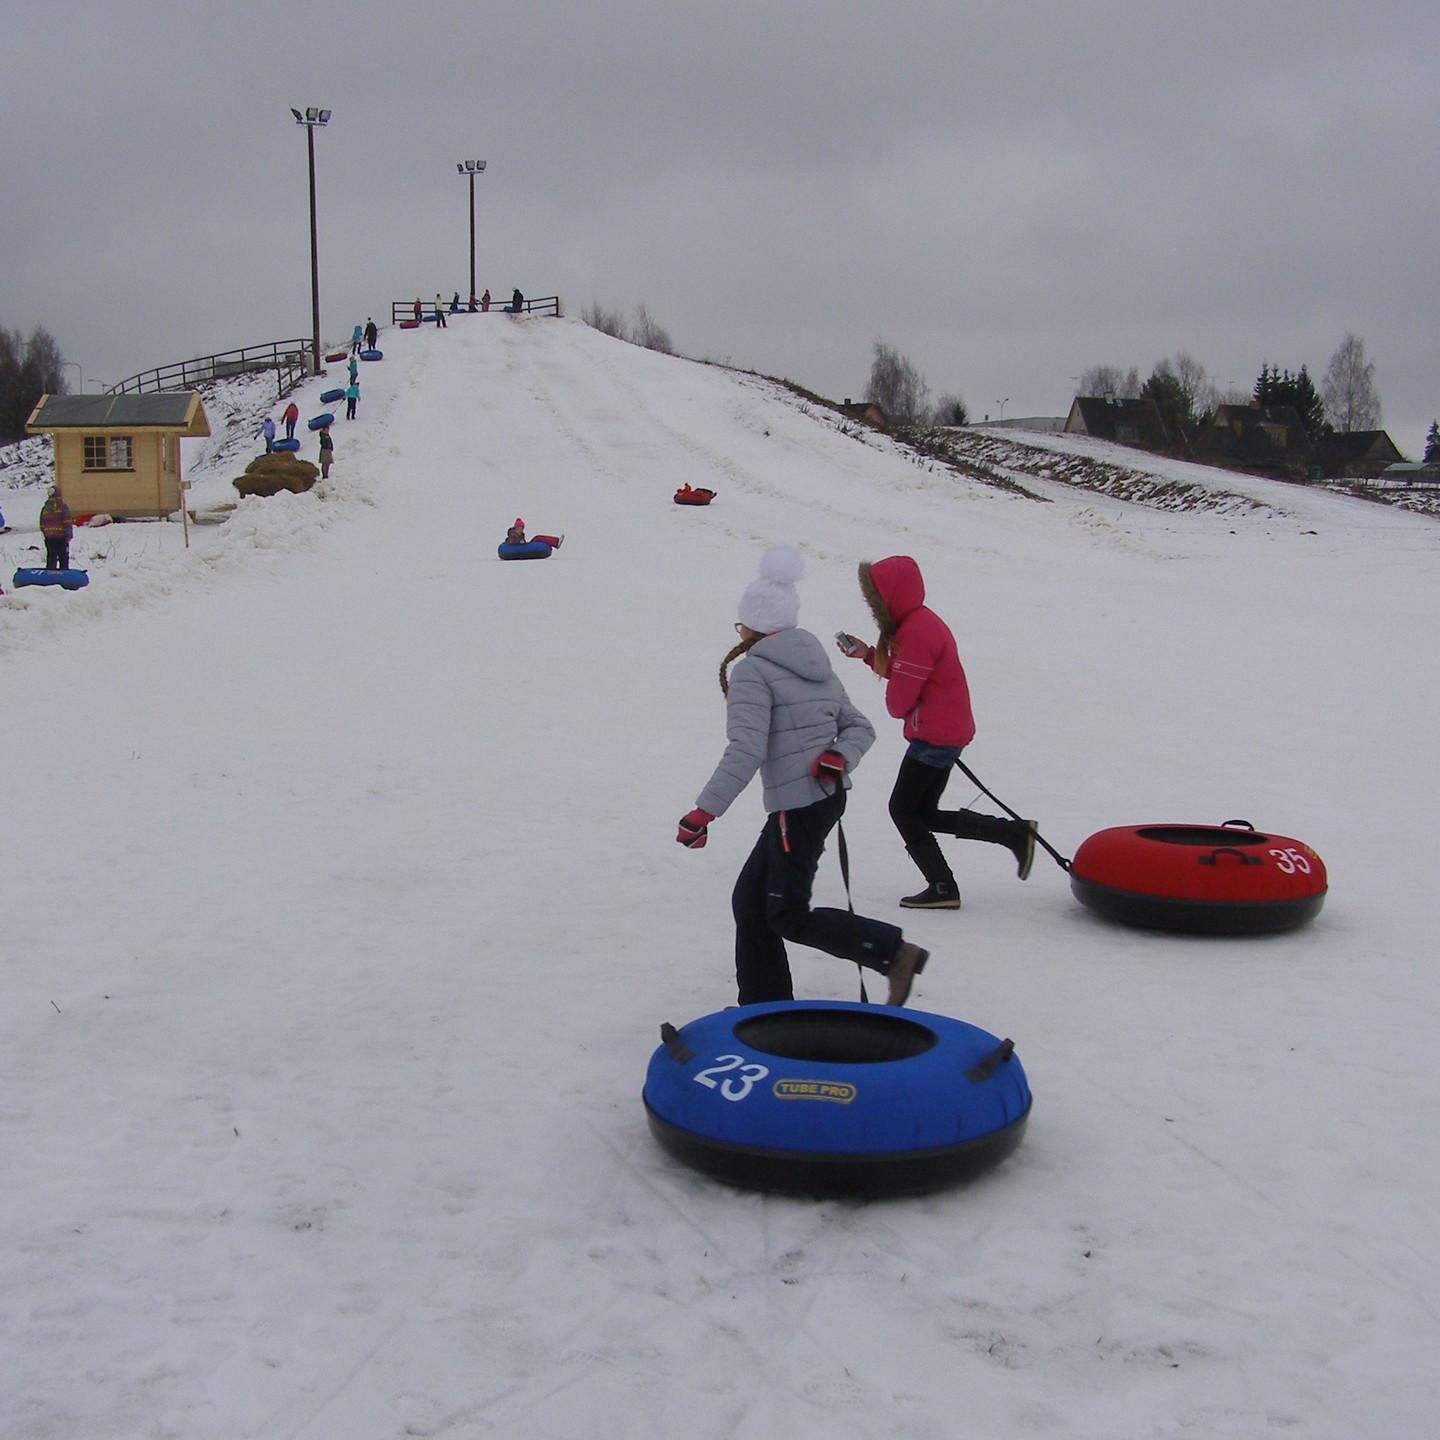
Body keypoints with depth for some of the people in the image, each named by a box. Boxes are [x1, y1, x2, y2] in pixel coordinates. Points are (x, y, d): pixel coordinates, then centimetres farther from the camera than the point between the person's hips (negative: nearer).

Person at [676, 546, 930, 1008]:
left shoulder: (752, 671, -11)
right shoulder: (816, 665, 15)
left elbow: (745, 752, -21)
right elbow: (859, 727, 14)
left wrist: (704, 812, -20)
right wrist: (839, 757, -5)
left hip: (796, 805, -9)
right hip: (827, 796, 9)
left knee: (789, 915, -1)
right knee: (751, 900, 16)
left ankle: (893, 952, -7)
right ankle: (765, 1006, 21)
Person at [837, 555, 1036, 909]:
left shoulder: (916, 630, -21)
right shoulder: (919, 621, 11)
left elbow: (900, 698, -20)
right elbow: (901, 671, 17)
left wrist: (895, 707, 3)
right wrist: (868, 654, 9)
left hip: (934, 736, -10)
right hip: (948, 733, 10)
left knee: (903, 809, 1)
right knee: (925, 813, 15)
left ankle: (942, 887, 5)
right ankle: (1016, 833, 16)